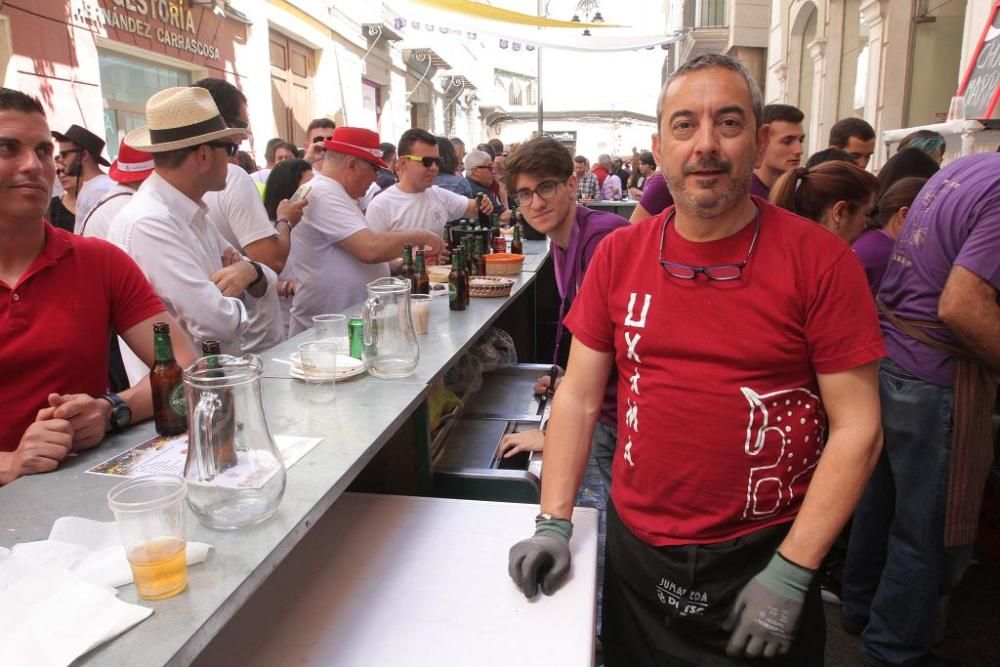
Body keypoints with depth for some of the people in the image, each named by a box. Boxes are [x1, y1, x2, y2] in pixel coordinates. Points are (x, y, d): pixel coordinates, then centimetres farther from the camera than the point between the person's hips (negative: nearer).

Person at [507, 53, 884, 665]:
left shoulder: (820, 260, -10)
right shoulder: (617, 256, -2)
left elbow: (857, 427, -10)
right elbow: (579, 398, 1)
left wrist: (792, 572, -13)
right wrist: (554, 523, -5)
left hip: (763, 561, -2)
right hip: (634, 549, 3)